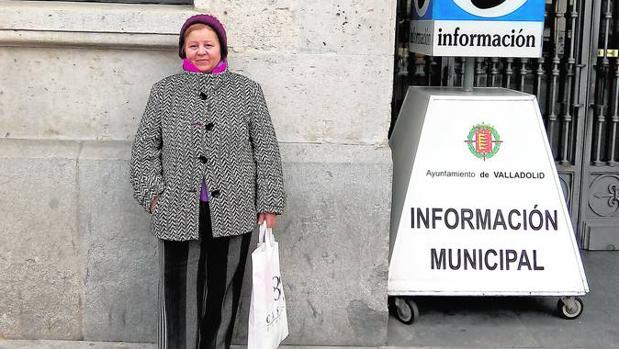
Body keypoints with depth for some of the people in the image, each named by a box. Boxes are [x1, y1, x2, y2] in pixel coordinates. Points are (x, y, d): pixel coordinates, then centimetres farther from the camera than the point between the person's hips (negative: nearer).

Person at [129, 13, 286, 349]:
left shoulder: (247, 90, 6)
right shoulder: (164, 90, 8)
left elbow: (266, 149, 4)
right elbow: (145, 147, 9)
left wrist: (269, 203, 0)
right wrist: (151, 193, -2)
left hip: (232, 212, 0)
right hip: (179, 213, 0)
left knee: (222, 292, 10)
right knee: (179, 296, 2)